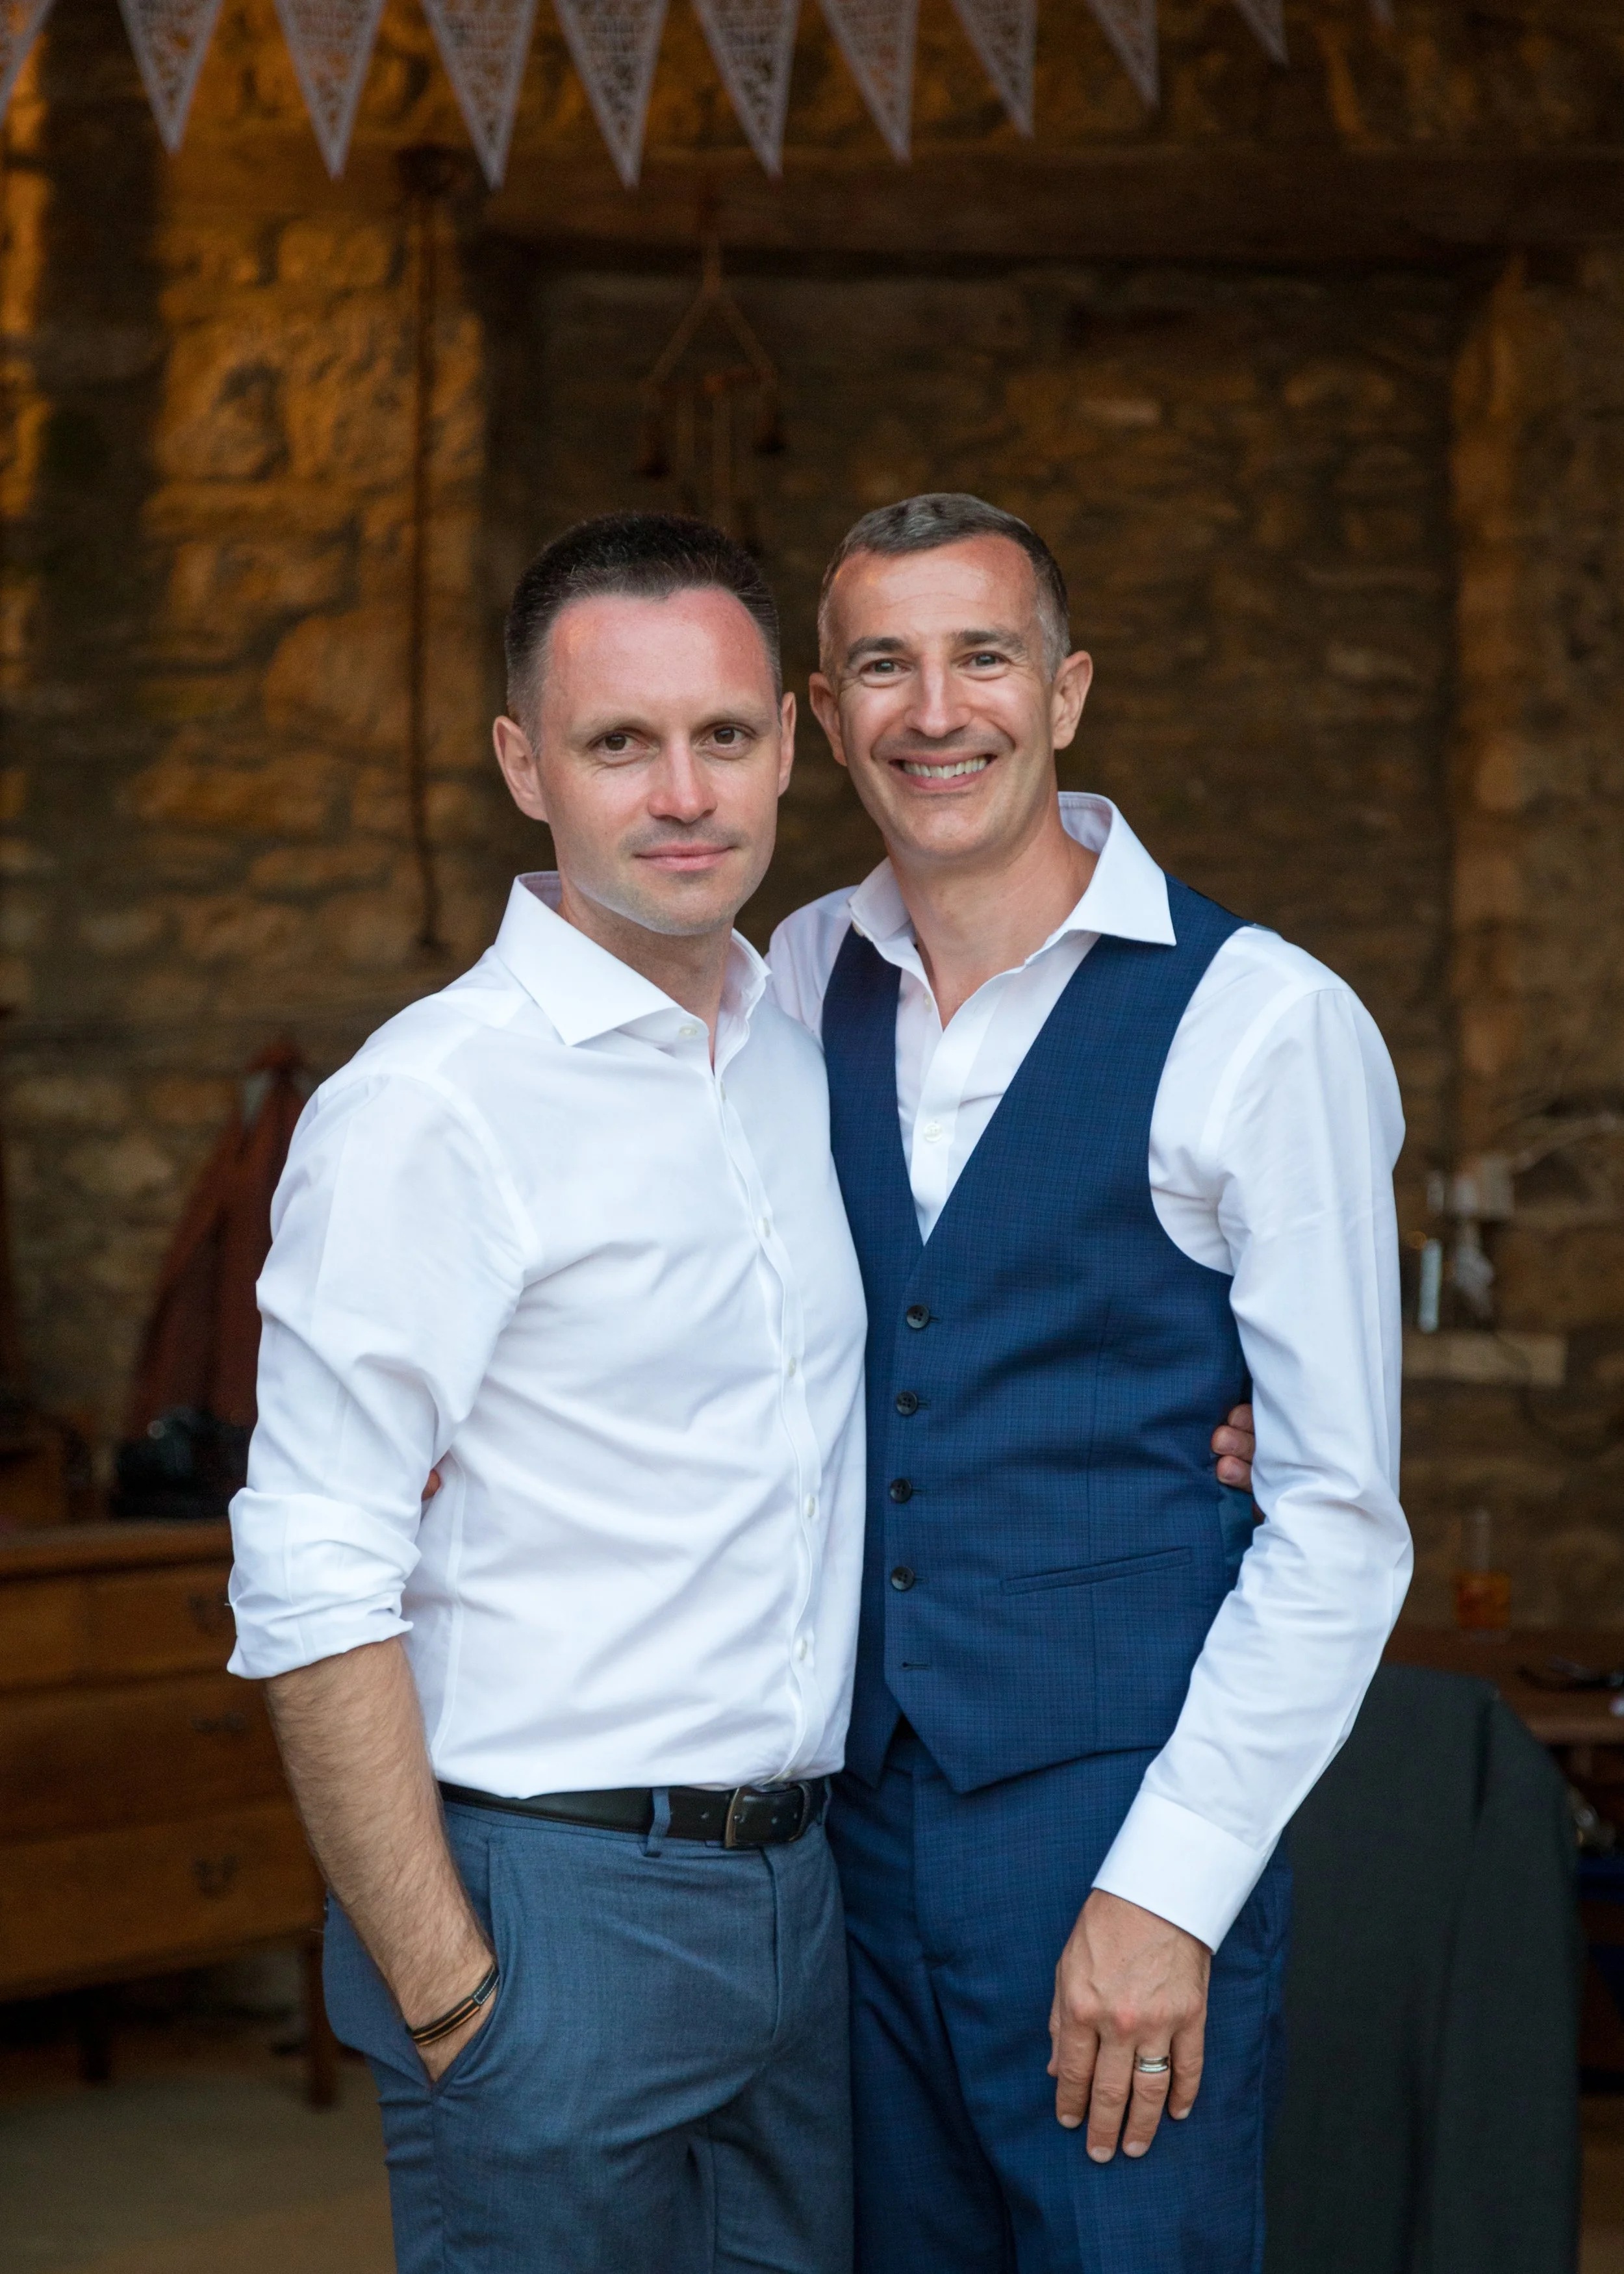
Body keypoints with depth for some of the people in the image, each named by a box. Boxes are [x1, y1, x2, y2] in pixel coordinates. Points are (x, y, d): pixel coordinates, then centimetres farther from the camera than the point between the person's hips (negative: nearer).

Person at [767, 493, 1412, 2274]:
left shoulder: (1263, 1024, -9)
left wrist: (1169, 1886, -14)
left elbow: (1339, 1516, -10)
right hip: (844, 1811, 5)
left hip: (1115, 1823, -4)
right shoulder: (799, 980, 7)